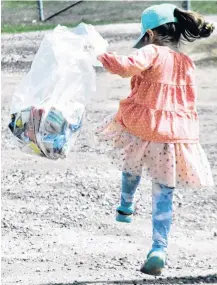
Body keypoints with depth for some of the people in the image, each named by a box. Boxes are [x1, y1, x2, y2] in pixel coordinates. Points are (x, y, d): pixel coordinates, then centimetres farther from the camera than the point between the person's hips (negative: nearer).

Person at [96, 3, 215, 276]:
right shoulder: (187, 63, 11)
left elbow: (128, 66, -26)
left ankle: (125, 207, 50)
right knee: (163, 195, 6)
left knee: (132, 166, 31)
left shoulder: (152, 53, -8)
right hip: (177, 135, 4)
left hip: (141, 127, -3)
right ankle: (159, 249, -5)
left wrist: (102, 56, -13)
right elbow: (189, 102, 15)